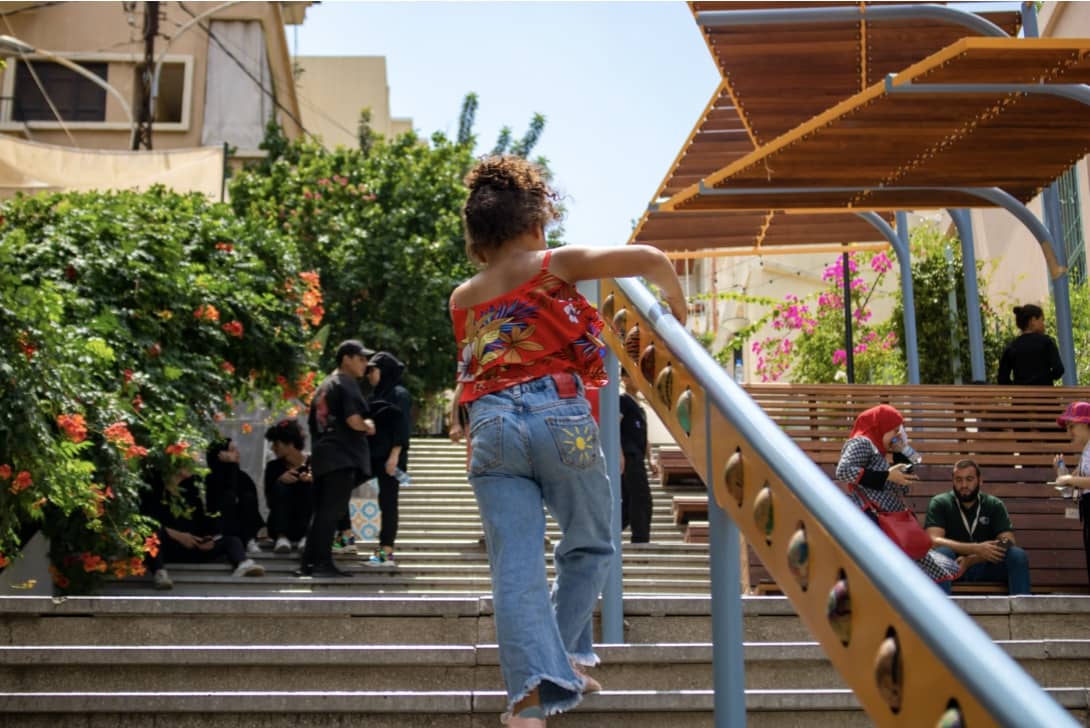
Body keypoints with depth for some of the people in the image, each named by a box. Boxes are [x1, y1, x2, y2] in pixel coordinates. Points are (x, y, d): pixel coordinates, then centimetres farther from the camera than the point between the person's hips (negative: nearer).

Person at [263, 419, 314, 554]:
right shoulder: (273, 466, -1)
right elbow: (270, 502, -9)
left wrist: (313, 480, -33)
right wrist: (280, 480, -26)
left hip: (308, 525, -1)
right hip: (280, 525, 1)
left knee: (310, 486, -23)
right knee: (281, 486, -21)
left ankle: (307, 537, -29)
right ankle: (282, 537, -31)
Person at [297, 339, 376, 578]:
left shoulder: (324, 386, 21)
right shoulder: (347, 383, -7)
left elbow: (313, 423, 24)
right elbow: (353, 420, -19)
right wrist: (368, 427, -1)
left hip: (323, 456, 9)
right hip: (343, 457, -9)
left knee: (321, 511, 11)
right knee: (331, 511, -8)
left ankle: (308, 563, 11)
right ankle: (323, 563, -9)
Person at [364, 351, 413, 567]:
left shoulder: (399, 394, -6)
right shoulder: (376, 395, 18)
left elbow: (403, 427, -13)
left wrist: (394, 455, -20)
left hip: (389, 458, -9)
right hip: (372, 456, 9)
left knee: (388, 502, -7)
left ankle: (387, 552, -6)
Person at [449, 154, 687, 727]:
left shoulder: (462, 299, 19)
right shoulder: (556, 265, 6)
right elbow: (648, 258, -2)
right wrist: (677, 305, 16)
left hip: (490, 429, 3)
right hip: (559, 418, -3)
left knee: (516, 567, -1)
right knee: (588, 544, 19)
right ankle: (565, 656, 22)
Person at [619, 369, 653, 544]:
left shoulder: (638, 404, 21)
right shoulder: (623, 400, -6)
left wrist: (649, 459, 18)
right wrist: (620, 455, -22)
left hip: (637, 458, 9)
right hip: (629, 457, -9)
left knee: (629, 501, 10)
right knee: (642, 499, -9)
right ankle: (641, 540, -6)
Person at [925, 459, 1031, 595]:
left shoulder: (994, 505, 4)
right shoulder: (939, 503, -3)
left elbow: (1008, 542, -9)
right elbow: (934, 540, -18)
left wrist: (970, 560, -22)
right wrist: (976, 549, -29)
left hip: (985, 566, 2)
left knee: (1017, 555, -25)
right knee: (943, 552, -35)